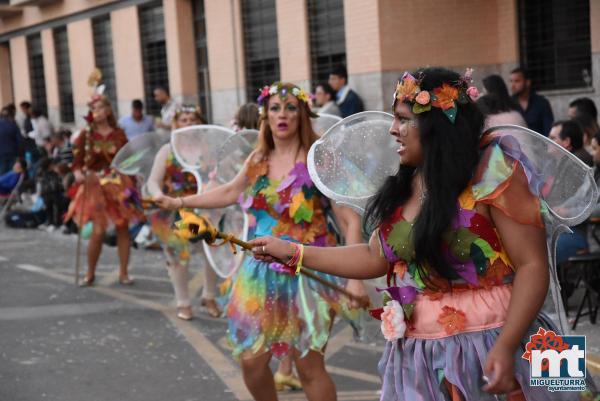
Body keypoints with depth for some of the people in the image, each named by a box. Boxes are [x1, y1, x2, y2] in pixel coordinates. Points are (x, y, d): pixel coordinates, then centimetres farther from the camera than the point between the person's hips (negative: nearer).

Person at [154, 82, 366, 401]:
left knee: (309, 366, -2)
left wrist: (354, 278, -24)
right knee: (252, 361, 7)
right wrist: (179, 202, 25)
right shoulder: (259, 159, 5)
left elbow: (351, 219, -15)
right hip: (263, 274, 5)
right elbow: (230, 192, 24)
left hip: (308, 276, -5)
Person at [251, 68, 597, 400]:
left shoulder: (491, 170, -13)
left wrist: (505, 347, -25)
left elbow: (533, 265, -16)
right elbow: (375, 258, 16)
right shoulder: (402, 188, 8)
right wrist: (292, 251, 13)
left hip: (486, 351, -6)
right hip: (415, 357, 6)